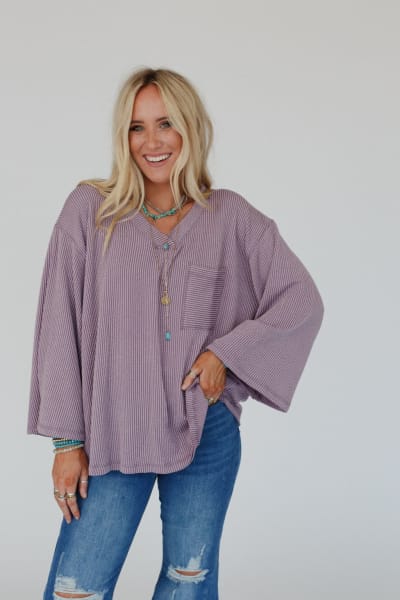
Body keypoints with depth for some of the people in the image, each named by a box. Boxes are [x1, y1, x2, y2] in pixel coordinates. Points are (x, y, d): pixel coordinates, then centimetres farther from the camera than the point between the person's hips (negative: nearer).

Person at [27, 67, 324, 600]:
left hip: (207, 432, 2)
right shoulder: (90, 210, -2)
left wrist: (227, 353, -8)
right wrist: (67, 439, -5)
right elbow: (58, 329, -3)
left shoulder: (230, 217, 2)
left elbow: (302, 300, 5)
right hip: (112, 434, -1)